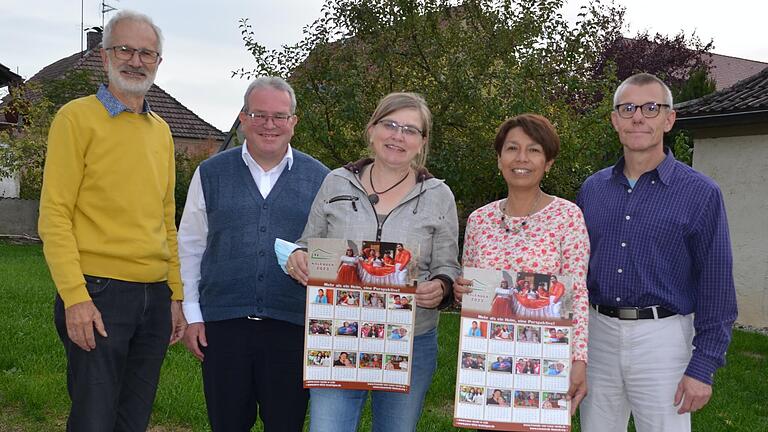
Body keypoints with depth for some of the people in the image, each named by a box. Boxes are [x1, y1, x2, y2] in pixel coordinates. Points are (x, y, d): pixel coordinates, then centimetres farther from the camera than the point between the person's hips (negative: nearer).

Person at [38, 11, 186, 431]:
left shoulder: (161, 131, 15)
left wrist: (176, 295, 14)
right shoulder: (78, 117, -4)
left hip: (155, 298, 6)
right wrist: (75, 297, -16)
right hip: (97, 295, -6)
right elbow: (54, 216, -9)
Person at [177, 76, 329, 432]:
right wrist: (191, 314, 5)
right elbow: (189, 248, 10)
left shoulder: (319, 179, 5)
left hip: (293, 325, 0)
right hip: (222, 322, 1)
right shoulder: (211, 174, 6)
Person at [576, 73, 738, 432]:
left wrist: (703, 367, -10)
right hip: (598, 333, 4)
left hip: (662, 337, -4)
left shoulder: (700, 194, -6)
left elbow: (716, 290, -6)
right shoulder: (592, 189, 7)